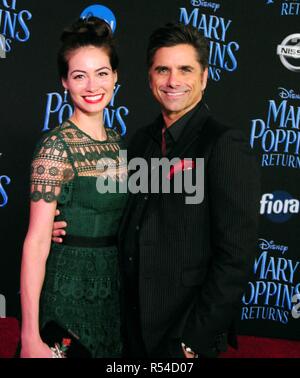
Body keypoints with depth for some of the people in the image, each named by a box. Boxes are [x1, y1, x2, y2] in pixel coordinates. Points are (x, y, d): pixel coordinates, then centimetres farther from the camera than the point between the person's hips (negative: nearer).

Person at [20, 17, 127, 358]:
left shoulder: (115, 140, 4)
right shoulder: (57, 147, -17)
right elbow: (36, 242, -20)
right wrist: (30, 337, -22)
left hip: (112, 287, 7)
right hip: (71, 289, -7)